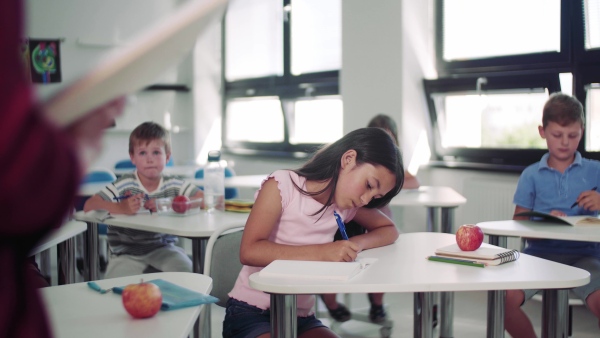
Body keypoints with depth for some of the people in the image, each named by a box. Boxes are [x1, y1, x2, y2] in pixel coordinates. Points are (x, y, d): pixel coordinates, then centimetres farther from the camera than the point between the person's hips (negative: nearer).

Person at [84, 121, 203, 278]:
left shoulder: (174, 185, 0)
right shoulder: (124, 186, -8)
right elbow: (89, 206, -17)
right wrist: (121, 208, -37)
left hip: (163, 248, 1)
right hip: (127, 254, -1)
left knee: (184, 268, -25)